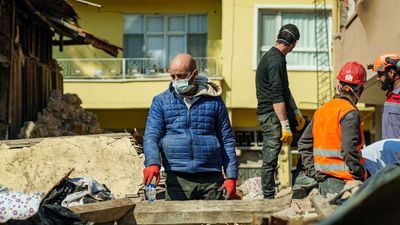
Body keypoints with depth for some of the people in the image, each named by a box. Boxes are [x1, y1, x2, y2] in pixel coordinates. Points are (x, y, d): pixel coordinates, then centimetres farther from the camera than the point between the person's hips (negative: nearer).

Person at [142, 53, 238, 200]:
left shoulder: (214, 100, 9)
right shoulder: (161, 102, 8)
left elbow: (227, 140, 10)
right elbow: (151, 136, 0)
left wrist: (231, 177, 3)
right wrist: (153, 163, -20)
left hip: (211, 179, 1)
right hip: (177, 181, 0)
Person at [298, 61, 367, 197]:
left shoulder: (321, 110, 15)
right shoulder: (350, 113, -9)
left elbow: (304, 143, 18)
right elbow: (348, 149, -19)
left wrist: (311, 170, 18)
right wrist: (360, 177, -10)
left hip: (323, 180, 8)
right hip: (342, 182, -8)